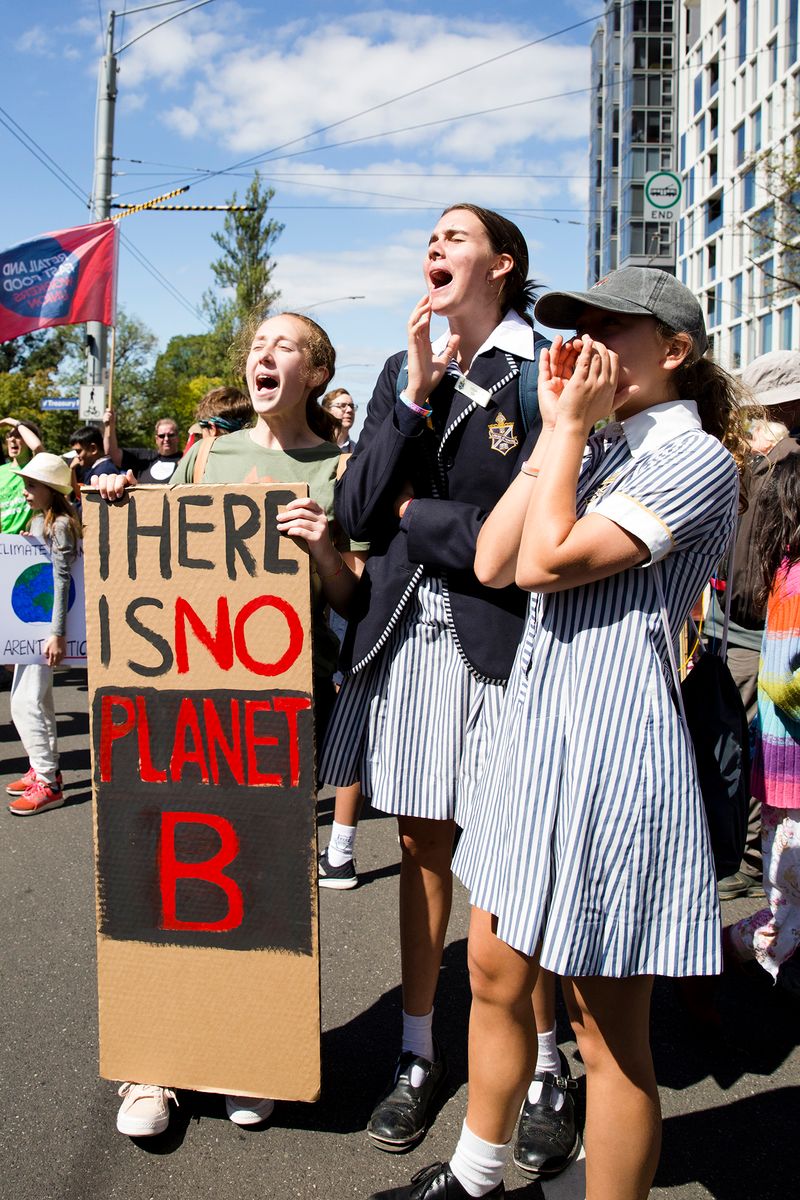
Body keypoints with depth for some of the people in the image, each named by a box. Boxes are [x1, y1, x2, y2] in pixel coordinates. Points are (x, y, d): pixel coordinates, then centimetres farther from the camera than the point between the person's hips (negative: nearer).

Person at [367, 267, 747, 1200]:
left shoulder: (695, 457, -9)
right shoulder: (600, 449, 16)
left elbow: (547, 561, -19)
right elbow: (492, 562, 5)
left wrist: (572, 430, -8)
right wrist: (554, 430, 4)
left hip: (611, 738, -9)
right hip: (535, 729, 9)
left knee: (609, 1030, 5)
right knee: (493, 976, 20)